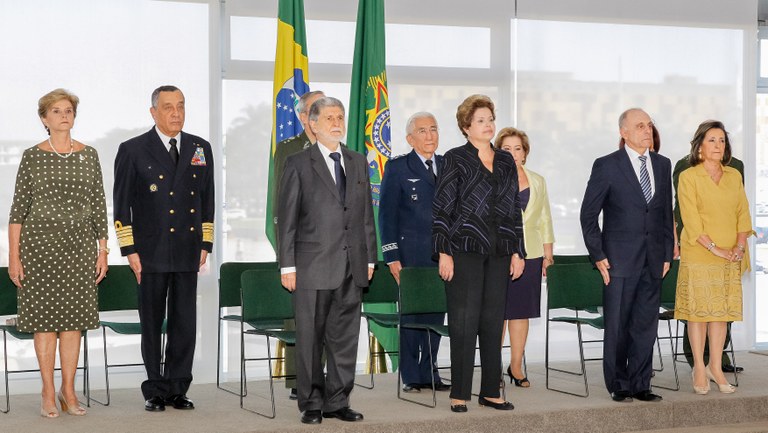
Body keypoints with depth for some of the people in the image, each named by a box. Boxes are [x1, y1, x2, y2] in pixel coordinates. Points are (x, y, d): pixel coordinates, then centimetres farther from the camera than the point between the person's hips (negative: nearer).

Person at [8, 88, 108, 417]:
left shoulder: (89, 155, 7)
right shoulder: (32, 157, 0)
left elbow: (99, 206, 9)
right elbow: (18, 208, 0)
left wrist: (103, 250, 5)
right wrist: (13, 255, -4)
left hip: (80, 244, 2)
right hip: (40, 243, -2)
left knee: (74, 318, 4)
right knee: (44, 318, 1)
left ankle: (68, 390, 14)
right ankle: (48, 393, 9)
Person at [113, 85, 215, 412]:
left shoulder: (200, 149, 9)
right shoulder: (133, 151, 0)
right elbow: (122, 204, -1)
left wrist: (205, 244, 8)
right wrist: (130, 250, -6)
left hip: (187, 252, 3)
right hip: (150, 253, -3)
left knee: (185, 323, 4)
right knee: (151, 325, 5)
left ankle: (177, 389, 14)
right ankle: (155, 391, 14)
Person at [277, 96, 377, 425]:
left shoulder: (358, 162, 14)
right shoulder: (298, 164, 0)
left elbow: (367, 214, 15)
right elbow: (286, 219, -3)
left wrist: (369, 258, 9)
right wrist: (288, 265, -8)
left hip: (352, 267, 4)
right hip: (313, 267, -4)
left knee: (345, 337, 7)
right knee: (310, 339, 2)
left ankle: (337, 401, 16)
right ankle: (312, 403, 12)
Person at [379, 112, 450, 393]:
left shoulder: (447, 167, 12)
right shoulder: (397, 168, -1)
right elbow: (387, 215, -4)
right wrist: (392, 257, -10)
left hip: (442, 254, 4)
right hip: (411, 253, -4)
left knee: (436, 312, 7)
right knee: (411, 313, 0)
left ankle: (428, 373, 17)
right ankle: (411, 377, 9)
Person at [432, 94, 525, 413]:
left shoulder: (506, 162, 13)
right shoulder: (456, 159, -2)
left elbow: (515, 209, 15)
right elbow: (441, 208, -5)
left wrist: (518, 252, 9)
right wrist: (444, 253, -11)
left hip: (499, 254, 5)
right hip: (465, 251, -5)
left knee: (493, 322, 7)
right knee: (464, 322, -3)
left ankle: (490, 392, 14)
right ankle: (459, 394, 3)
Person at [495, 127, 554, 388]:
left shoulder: (537, 181, 14)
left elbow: (545, 219, 16)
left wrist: (548, 252, 10)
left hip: (529, 254, 4)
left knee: (522, 311, 6)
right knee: (497, 312, -3)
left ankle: (516, 367, 13)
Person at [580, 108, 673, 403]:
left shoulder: (662, 165, 10)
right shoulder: (606, 166, -4)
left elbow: (666, 213, 15)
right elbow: (588, 215, -2)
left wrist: (667, 254, 9)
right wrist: (598, 256, -6)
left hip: (653, 260, 4)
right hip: (620, 260, -4)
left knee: (646, 326, 7)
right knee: (617, 326, 2)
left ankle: (640, 385, 16)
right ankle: (618, 386, 13)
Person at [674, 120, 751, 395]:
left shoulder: (734, 176, 11)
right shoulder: (689, 177, -3)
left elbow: (743, 213, 8)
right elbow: (691, 218, -10)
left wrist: (740, 246, -6)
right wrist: (714, 248, -17)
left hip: (729, 258, 4)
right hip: (698, 256, -4)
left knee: (722, 310, 6)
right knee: (699, 310, -1)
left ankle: (715, 367, 14)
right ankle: (699, 371, 6)